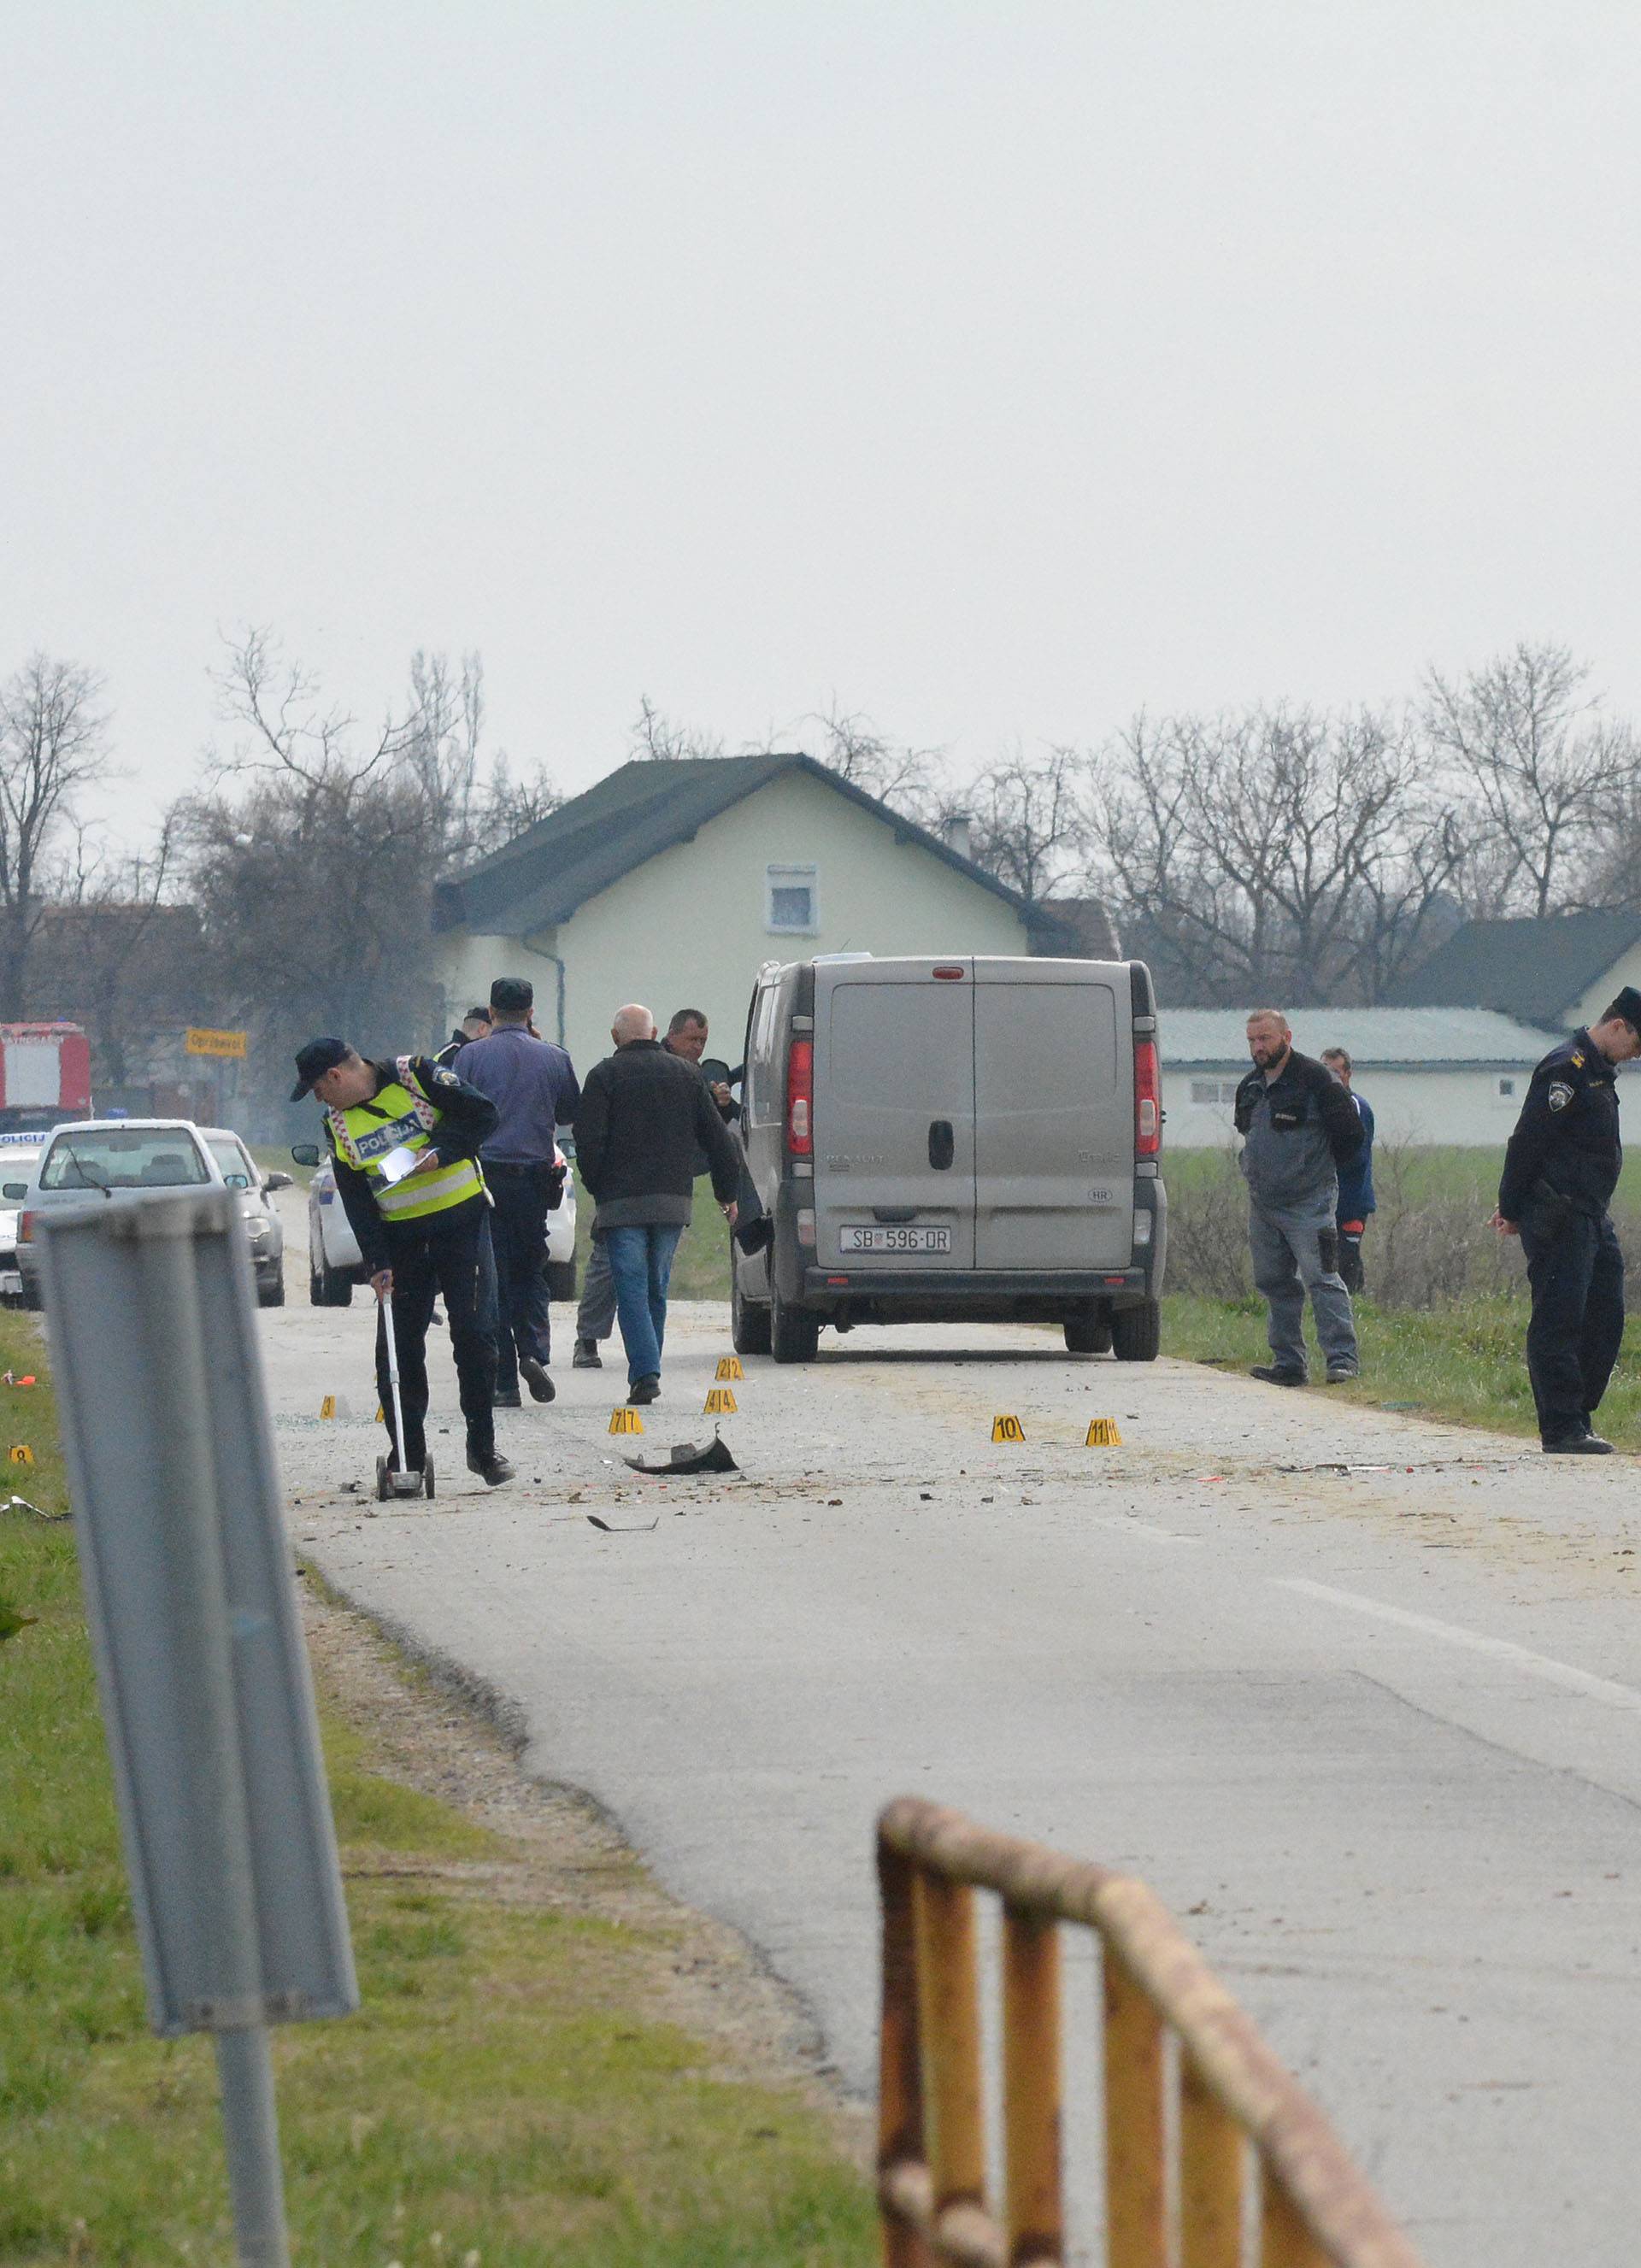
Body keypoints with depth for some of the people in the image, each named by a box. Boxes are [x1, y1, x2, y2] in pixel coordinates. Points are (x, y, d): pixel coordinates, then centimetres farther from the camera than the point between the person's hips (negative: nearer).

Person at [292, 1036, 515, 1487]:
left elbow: (482, 1114, -10)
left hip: (461, 1221, -4)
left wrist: (440, 1151, -21)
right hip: (401, 1237, 4)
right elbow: (356, 1202, 1)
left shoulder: (415, 1075, -9)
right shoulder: (338, 1125, 4)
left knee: (473, 1335, -7)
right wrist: (377, 1263, -8)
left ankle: (483, 1448, 3)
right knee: (398, 1346, 0)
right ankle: (407, 1456, 8)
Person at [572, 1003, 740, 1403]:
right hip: (673, 1200, 4)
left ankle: (645, 1372, -18)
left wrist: (597, 1188, 4)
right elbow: (717, 1139, 12)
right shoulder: (686, 1074, 10)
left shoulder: (604, 1076, -2)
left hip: (622, 1201, -4)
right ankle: (646, 1368, 17)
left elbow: (589, 1141, -10)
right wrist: (728, 1193, 20)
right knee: (656, 1289, 15)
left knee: (632, 1289, -6)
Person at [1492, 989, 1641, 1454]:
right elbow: (1528, 1141, -15)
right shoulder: (1565, 1068, -13)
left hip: (1591, 1218, 10)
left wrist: (1515, 1206, 17)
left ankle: (1578, 1416, 16)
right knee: (1559, 1321, -9)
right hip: (1559, 1219, -10)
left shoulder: (1598, 1071, 19)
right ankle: (1562, 1429, -10)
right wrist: (1514, 1210, -13)